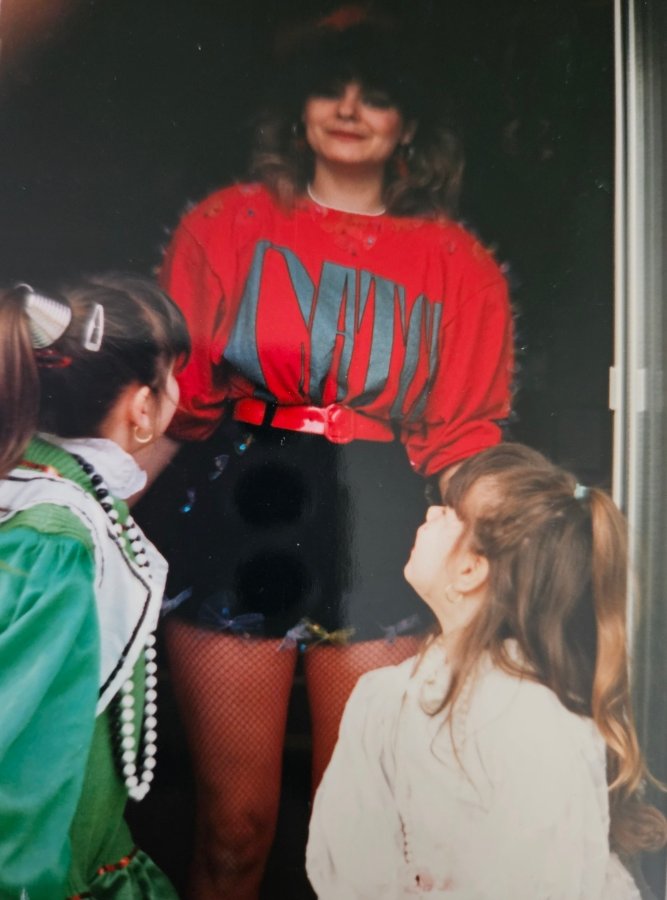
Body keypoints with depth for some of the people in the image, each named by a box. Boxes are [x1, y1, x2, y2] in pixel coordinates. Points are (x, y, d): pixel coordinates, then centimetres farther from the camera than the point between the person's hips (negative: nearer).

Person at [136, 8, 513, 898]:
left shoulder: (459, 266, 8)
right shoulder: (227, 225, 7)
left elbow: (465, 444, 7)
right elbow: (174, 401, 2)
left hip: (376, 546, 1)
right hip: (234, 528, 0)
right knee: (234, 825, 11)